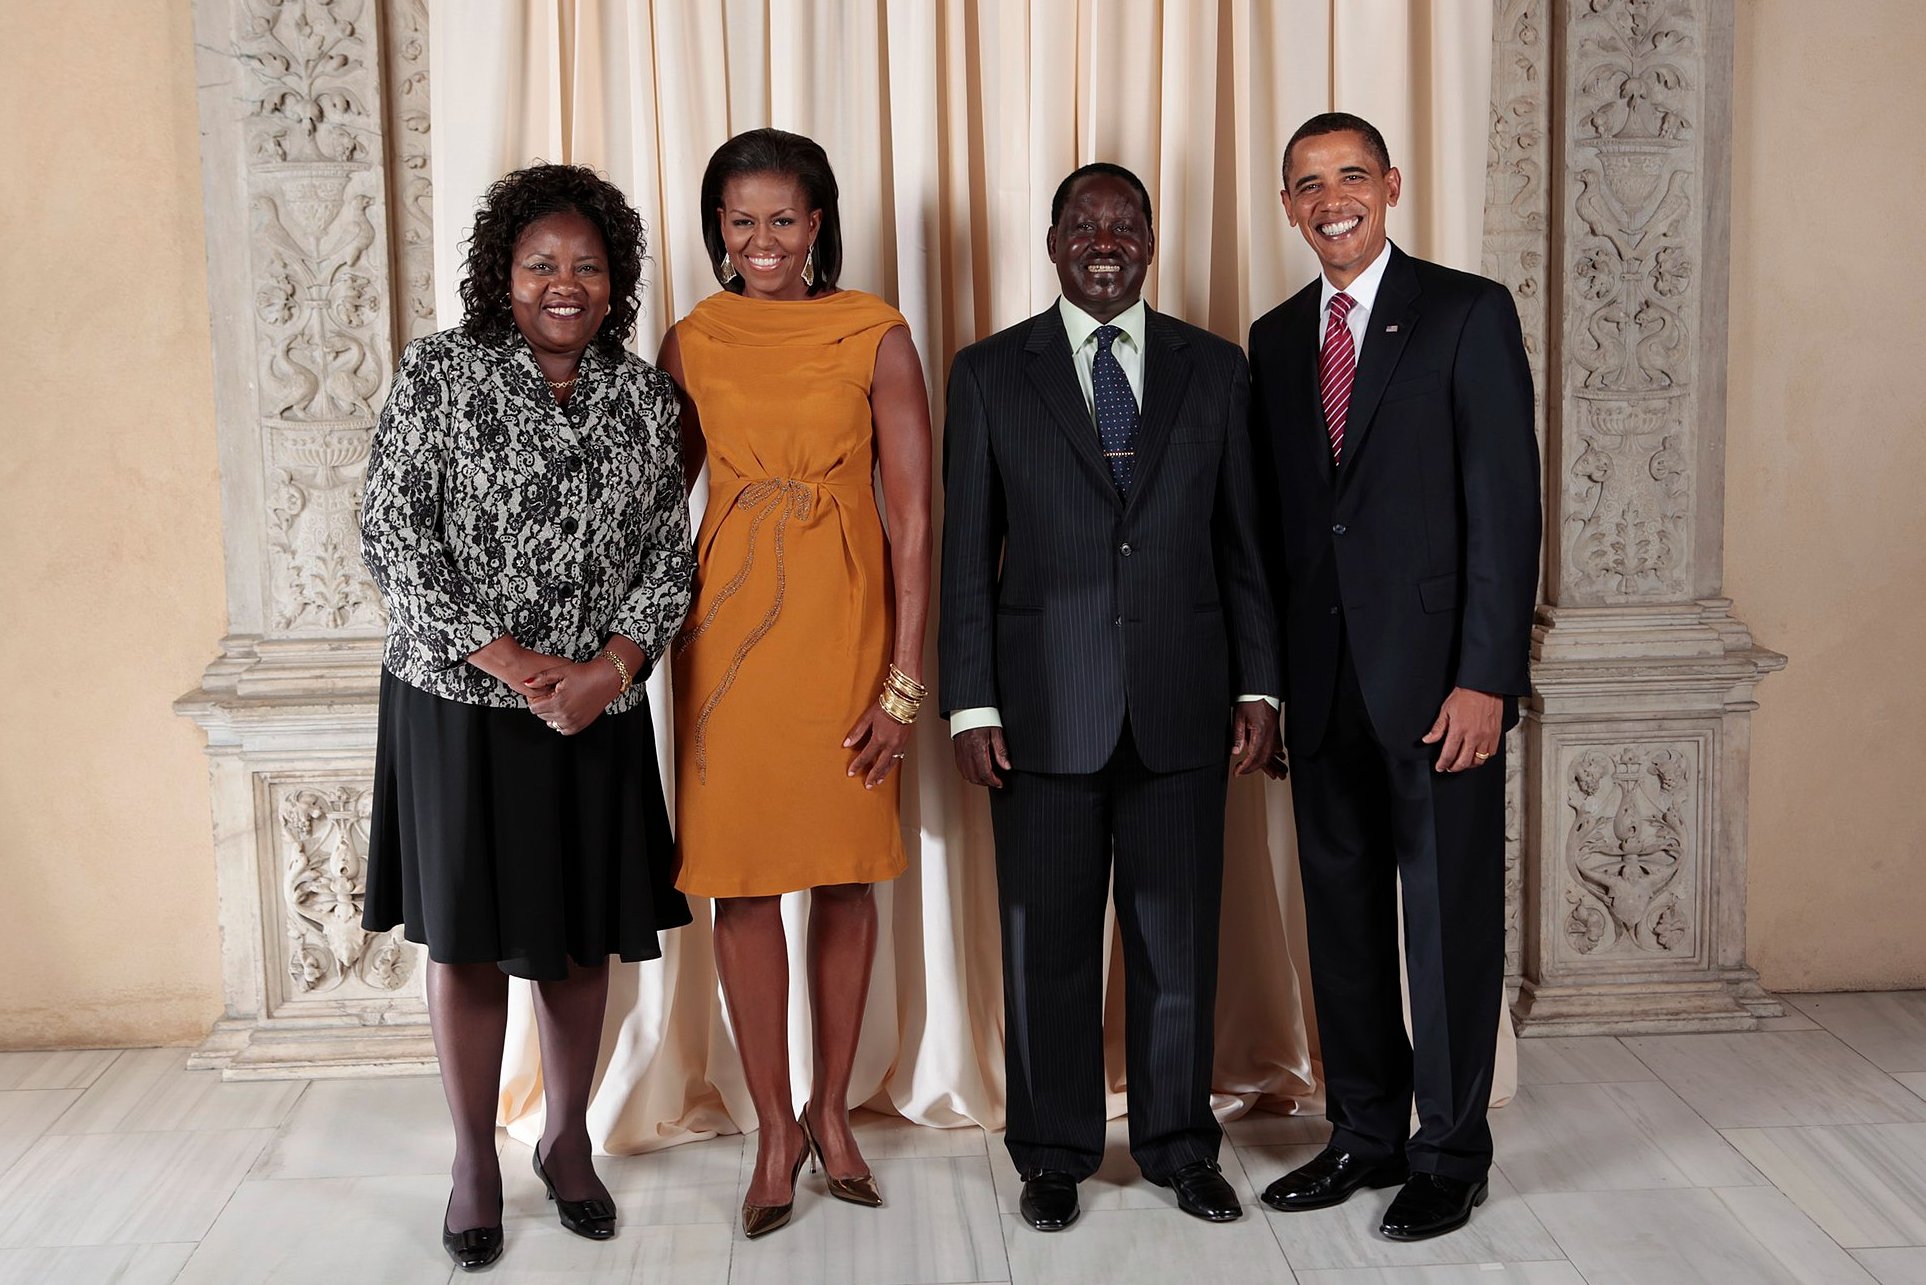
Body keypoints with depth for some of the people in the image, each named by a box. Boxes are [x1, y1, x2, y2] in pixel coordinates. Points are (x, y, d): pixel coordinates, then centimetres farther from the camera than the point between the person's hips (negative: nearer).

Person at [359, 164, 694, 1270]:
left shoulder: (645, 396, 5)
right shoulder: (439, 372, -4)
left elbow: (671, 553, 4)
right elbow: (394, 530, -9)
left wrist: (612, 664, -12)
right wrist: (508, 660, -15)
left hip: (598, 710, 3)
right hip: (459, 703, -2)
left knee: (584, 932, 11)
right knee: (469, 932, 6)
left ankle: (569, 1140, 31)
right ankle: (476, 1161, 24)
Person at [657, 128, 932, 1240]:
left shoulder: (876, 336, -4)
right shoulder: (693, 342, 4)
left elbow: (915, 514, -7)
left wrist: (904, 679, -11)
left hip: (848, 620, -1)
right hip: (729, 623, 2)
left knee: (847, 874, 8)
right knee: (741, 876, 2)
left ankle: (831, 1108, 26)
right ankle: (777, 1128, 18)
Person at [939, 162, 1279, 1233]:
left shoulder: (1215, 369, 9)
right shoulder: (989, 373, 4)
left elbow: (1244, 539, 9)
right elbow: (966, 551, 2)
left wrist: (1258, 684, 3)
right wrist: (970, 701, -4)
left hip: (1182, 703, 1)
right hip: (1045, 705, -1)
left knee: (1178, 935, 9)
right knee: (1048, 942, 8)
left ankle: (1181, 1145, 27)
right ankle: (1055, 1155, 24)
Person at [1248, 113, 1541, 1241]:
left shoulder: (1469, 313, -3)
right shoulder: (1276, 339, 13)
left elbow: (1506, 503, -9)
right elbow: (1277, 516, 13)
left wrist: (1486, 678, -16)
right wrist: (1271, 679, 7)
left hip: (1439, 676, -5)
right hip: (1325, 677, 5)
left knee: (1450, 916, 3)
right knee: (1344, 913, 12)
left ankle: (1450, 1156, 18)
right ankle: (1366, 1135, 27)